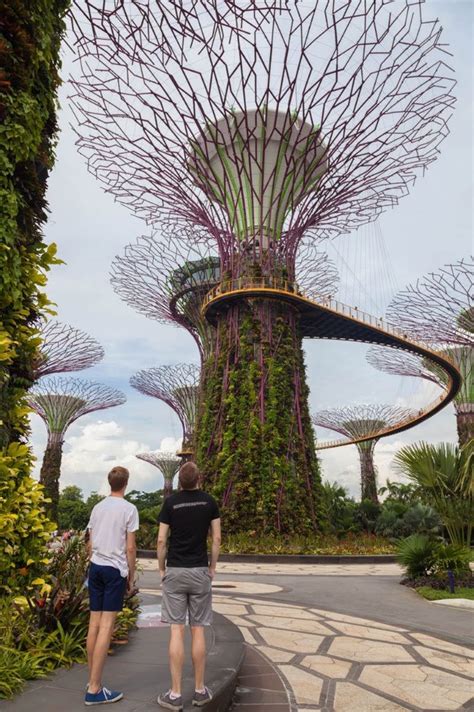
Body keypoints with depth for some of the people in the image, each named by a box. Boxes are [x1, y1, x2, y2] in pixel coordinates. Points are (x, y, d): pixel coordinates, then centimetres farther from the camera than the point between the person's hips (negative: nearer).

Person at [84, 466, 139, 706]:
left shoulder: (97, 508, 10)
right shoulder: (129, 509, -8)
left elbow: (90, 544, 13)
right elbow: (130, 548, -7)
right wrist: (131, 576, 2)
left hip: (95, 567, 6)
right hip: (115, 569, -6)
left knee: (94, 623, 12)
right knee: (106, 627, -2)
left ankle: (92, 681, 22)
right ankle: (94, 689, 1)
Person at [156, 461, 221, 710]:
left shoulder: (170, 502, -5)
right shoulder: (209, 501, -2)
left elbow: (161, 541, -5)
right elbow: (216, 538, -1)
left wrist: (161, 569, 7)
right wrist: (212, 568, 9)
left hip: (174, 572, -1)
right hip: (200, 571, 1)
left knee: (177, 631, 3)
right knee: (198, 630, 9)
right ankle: (199, 690, 18)